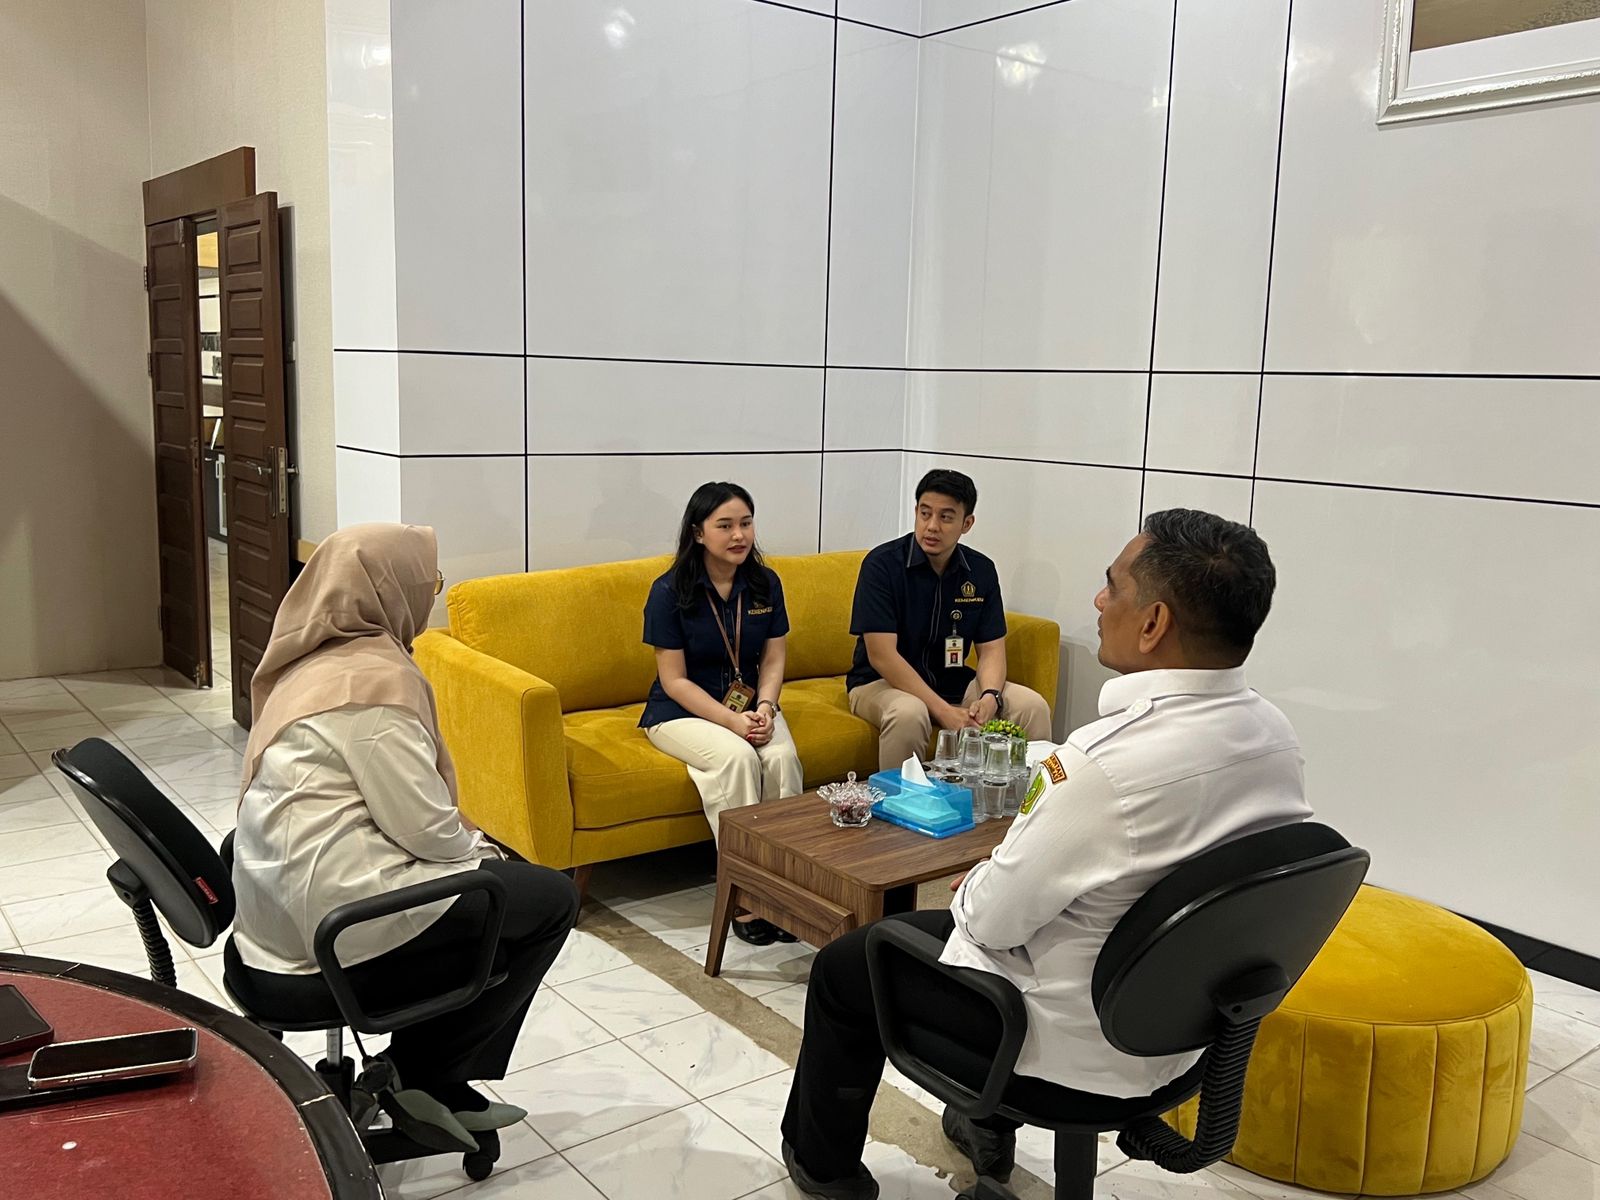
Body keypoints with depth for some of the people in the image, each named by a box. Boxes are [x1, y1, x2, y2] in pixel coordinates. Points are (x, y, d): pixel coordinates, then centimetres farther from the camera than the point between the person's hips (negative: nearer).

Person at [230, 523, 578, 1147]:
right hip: (334, 916, -10)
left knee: (501, 876, 22)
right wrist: (479, 851, 1)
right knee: (552, 898, 0)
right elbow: (424, 826, -18)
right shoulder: (374, 677, -18)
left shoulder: (317, 658, 10)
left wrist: (473, 844, 13)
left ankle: (438, 1086, 23)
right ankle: (415, 1074, 9)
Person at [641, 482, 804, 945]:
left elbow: (773, 660, 5)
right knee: (737, 756, -33)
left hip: (750, 703, 4)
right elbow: (675, 680, -12)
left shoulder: (766, 584, 1)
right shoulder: (670, 591, -12)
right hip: (682, 711, -4)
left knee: (783, 756, -28)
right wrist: (732, 721, -22)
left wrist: (764, 707, -16)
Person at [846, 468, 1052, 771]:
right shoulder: (882, 564, -15)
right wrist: (944, 712, -26)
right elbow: (882, 655, -20)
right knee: (909, 713, -37)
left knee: (1033, 706, -14)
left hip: (953, 683, 5)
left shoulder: (981, 571, 1)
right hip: (881, 683, -5)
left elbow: (991, 649, 2)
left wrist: (989, 697, -21)